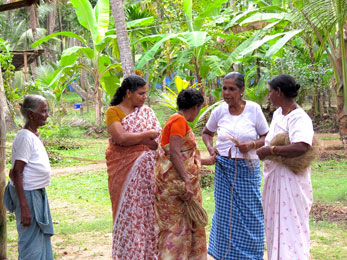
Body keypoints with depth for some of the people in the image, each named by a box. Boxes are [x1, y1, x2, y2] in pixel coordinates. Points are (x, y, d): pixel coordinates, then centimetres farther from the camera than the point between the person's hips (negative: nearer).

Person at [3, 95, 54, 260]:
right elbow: (17, 173, -21)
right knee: (31, 245, -4)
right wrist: (24, 207, -25)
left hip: (38, 193, 10)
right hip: (28, 194, -10)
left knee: (42, 238, 18)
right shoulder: (25, 137, -17)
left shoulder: (35, 135, 10)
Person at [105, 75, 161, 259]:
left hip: (147, 171, 3)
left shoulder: (146, 111, 8)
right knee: (128, 211, 2)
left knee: (149, 211, 4)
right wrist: (147, 135, -10)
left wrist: (135, 138, -15)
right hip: (125, 171, -3)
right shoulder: (113, 112, -3)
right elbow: (121, 138, -18)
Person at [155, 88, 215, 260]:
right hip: (175, 180, -10)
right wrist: (186, 183, -26)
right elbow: (174, 153, -22)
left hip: (181, 180, 10)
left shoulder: (178, 120, 17)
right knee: (176, 225, -5)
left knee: (186, 224, 14)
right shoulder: (179, 120, -12)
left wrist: (207, 161, 35)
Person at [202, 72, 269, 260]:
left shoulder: (254, 109, -5)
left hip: (247, 168, -1)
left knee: (250, 214, 2)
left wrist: (252, 145, -16)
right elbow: (207, 133, 18)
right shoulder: (219, 111, 1)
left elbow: (266, 137, 3)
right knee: (225, 213, 6)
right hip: (224, 168, 2)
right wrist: (210, 148, 0)